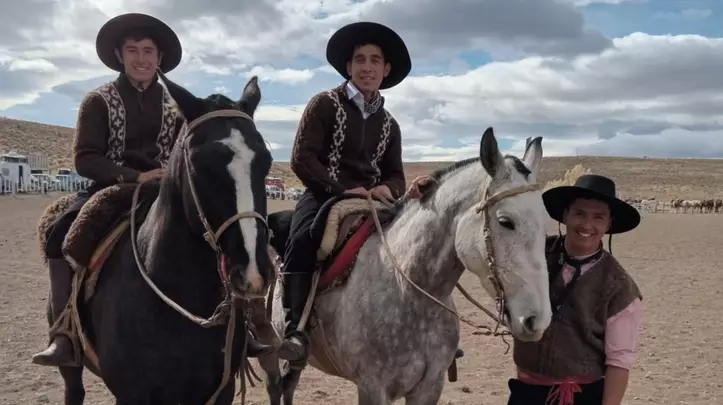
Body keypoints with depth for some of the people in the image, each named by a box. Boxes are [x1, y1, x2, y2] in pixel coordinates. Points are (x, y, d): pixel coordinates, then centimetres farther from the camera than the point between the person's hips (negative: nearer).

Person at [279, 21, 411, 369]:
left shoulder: (388, 124, 18)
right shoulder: (324, 104, 1)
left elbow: (395, 175, 19)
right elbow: (301, 159, -8)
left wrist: (387, 189, -8)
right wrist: (343, 190, -17)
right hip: (324, 196, -5)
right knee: (303, 240, -34)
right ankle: (296, 330, -39)